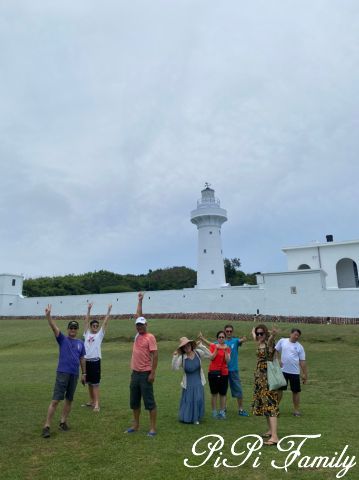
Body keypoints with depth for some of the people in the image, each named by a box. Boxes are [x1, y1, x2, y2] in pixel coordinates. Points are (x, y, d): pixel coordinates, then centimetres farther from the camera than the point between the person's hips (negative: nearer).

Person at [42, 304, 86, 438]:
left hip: (74, 374, 4)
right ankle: (47, 426, 2)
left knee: (69, 399, 12)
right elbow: (54, 327, -16)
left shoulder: (80, 343, 9)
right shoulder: (62, 339, -1)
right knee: (55, 400, -5)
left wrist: (84, 374, 13)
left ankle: (63, 422, 26)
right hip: (62, 373, -4)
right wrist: (48, 315, -31)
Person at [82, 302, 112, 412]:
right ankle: (91, 401, 29)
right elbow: (86, 321, 7)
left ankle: (97, 404, -3)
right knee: (89, 383, 16)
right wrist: (89, 309, 4)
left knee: (95, 384, -4)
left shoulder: (100, 334, 2)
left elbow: (105, 322, -2)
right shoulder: (87, 334, 9)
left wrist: (109, 311, -5)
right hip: (86, 360, 4)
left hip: (95, 361, -4)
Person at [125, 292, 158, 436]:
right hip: (135, 373, 8)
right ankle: (136, 425, 28)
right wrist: (140, 300, 16)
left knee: (149, 402, 0)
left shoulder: (150, 337, -11)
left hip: (145, 374, -7)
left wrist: (152, 373, -19)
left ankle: (153, 428, 8)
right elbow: (138, 316, 15)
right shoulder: (137, 335, 8)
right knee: (134, 402, 15)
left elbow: (155, 356, -15)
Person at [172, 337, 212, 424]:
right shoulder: (182, 357, -14)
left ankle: (196, 418, 21)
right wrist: (175, 357, -34)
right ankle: (186, 418, 28)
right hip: (188, 383, -1)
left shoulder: (198, 353, -9)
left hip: (198, 382, 1)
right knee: (188, 400, 6)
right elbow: (174, 368, -21)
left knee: (198, 400, 0)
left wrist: (201, 346, -22)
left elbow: (209, 355, -13)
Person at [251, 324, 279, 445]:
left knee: (270, 405, -13)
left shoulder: (269, 343, -15)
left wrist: (273, 334, -60)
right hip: (260, 377, 9)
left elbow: (271, 338, -42)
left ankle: (274, 436, -15)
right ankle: (270, 430, 27)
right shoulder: (259, 344, 7)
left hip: (268, 377, -9)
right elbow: (254, 334, 33)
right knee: (263, 404, 15)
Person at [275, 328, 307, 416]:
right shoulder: (282, 341, 0)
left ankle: (296, 410, 20)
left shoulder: (299, 347, 1)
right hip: (283, 370, 0)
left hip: (295, 372, 0)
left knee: (296, 391, 6)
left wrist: (305, 374, 0)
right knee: (279, 389, 7)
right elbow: (275, 351, 7)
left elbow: (302, 361, 1)